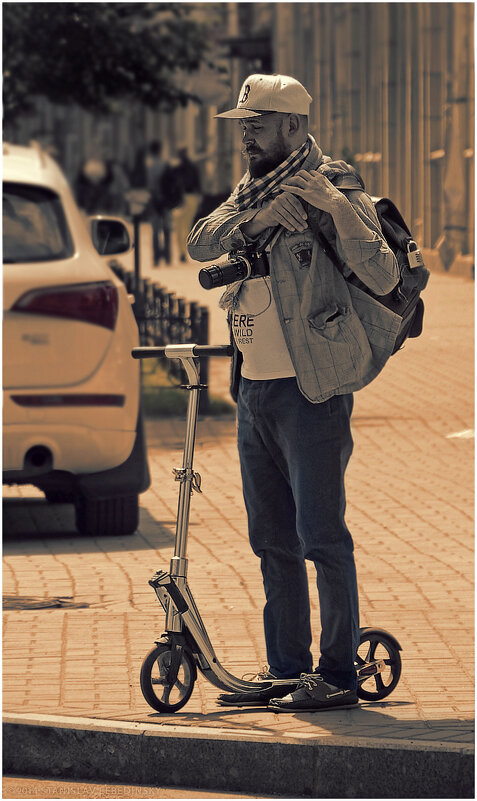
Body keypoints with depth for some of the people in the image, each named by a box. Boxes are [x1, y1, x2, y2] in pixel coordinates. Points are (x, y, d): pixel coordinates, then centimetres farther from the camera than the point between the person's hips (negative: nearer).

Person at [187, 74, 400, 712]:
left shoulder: (333, 188, -8)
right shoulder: (253, 190, 15)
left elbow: (383, 276, -19)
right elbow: (201, 242, 0)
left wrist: (335, 206, -27)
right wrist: (256, 220, -16)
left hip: (311, 390, -8)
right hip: (254, 389, 8)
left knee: (321, 535, -6)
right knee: (272, 540, 12)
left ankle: (338, 675, 0)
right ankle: (285, 669, 21)